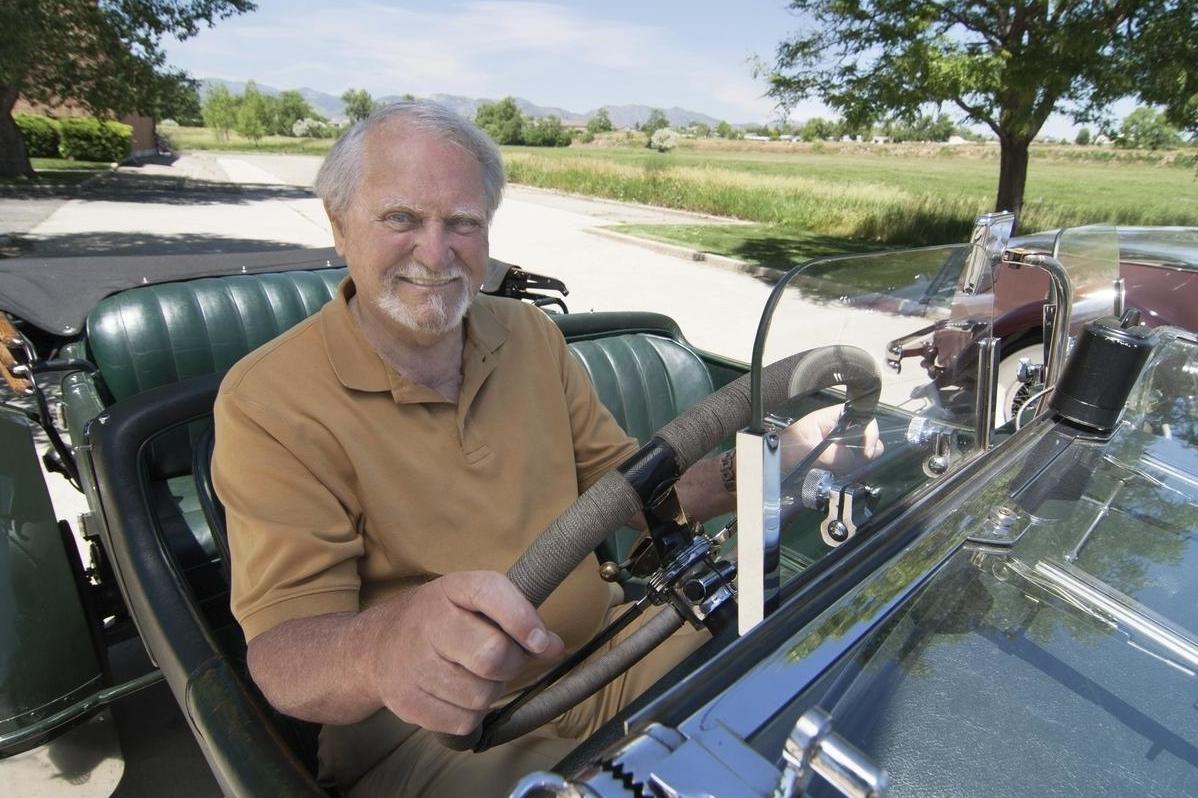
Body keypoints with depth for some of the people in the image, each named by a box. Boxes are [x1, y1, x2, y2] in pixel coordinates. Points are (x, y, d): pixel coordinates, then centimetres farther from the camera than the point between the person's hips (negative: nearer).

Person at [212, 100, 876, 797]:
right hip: (429, 730, -4)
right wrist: (386, 647, -44)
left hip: (603, 648, 5)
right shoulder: (268, 401, -14)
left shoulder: (532, 334, 3)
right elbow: (281, 654, -20)